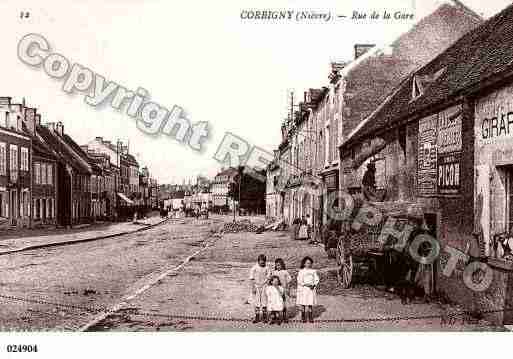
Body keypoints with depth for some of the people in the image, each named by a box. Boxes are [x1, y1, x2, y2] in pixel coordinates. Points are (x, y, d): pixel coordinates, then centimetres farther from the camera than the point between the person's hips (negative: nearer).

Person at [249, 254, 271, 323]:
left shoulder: (267, 268, -3)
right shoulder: (254, 268, -6)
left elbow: (268, 278, 1)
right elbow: (252, 279, -5)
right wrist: (253, 287, -10)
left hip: (264, 287, 0)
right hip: (256, 287, 0)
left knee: (264, 302, 3)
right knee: (256, 303, 5)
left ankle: (264, 317, 14)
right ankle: (257, 317, 12)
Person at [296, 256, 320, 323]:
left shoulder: (313, 271, 7)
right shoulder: (301, 271, 0)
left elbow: (317, 280, 7)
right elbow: (299, 281, -5)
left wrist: (314, 285, -11)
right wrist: (305, 284, -18)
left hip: (311, 289, 2)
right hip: (303, 289, -2)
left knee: (310, 304, 4)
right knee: (303, 304, 0)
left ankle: (310, 318, 12)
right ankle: (303, 318, 10)